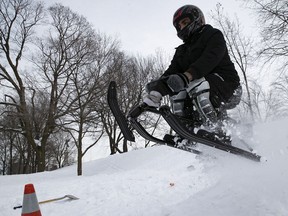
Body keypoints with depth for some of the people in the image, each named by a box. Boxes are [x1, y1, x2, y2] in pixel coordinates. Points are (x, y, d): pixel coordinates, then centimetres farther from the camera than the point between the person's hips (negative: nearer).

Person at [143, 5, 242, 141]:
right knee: (177, 90, -15)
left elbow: (209, 59, -19)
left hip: (227, 85, -6)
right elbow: (171, 72, 3)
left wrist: (186, 76, -37)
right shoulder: (182, 51, 20)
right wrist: (157, 89, -18)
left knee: (196, 85, -32)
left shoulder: (213, 35, 3)